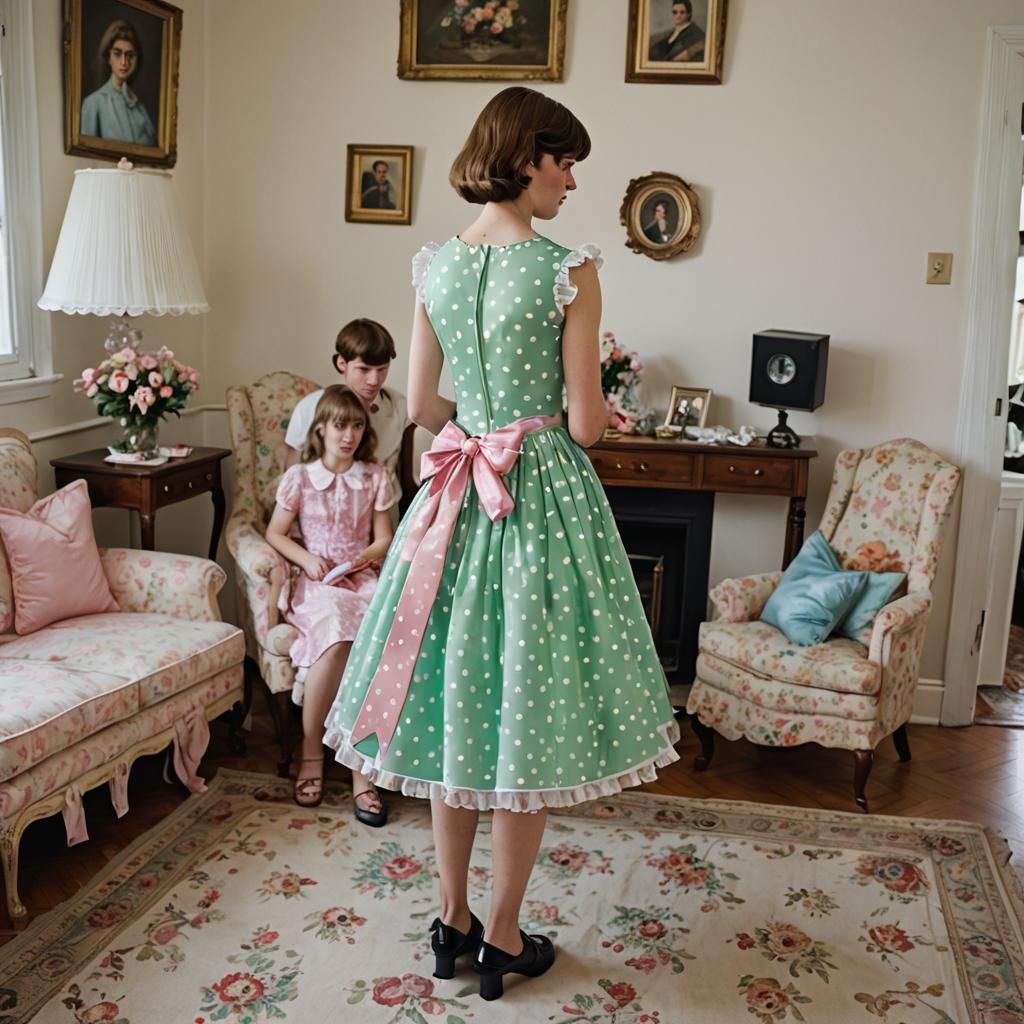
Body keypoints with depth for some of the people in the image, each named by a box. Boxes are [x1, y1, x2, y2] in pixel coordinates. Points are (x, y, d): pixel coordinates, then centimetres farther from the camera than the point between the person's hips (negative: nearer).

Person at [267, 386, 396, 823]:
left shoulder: (375, 478, 9)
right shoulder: (299, 477, 6)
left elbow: (384, 538, 11)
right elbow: (275, 532, 10)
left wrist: (364, 557, -11)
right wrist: (306, 558, -8)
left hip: (362, 576, 1)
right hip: (317, 581, -1)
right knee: (337, 634, -35)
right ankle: (312, 753, -18)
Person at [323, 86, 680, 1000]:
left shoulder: (433, 266, 3)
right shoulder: (570, 269, -13)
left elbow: (421, 405, 7)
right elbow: (585, 424, -12)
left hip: (458, 496, 5)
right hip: (546, 497, -5)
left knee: (456, 709, 15)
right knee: (529, 723, 7)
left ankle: (453, 922, 28)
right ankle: (503, 939, 20)